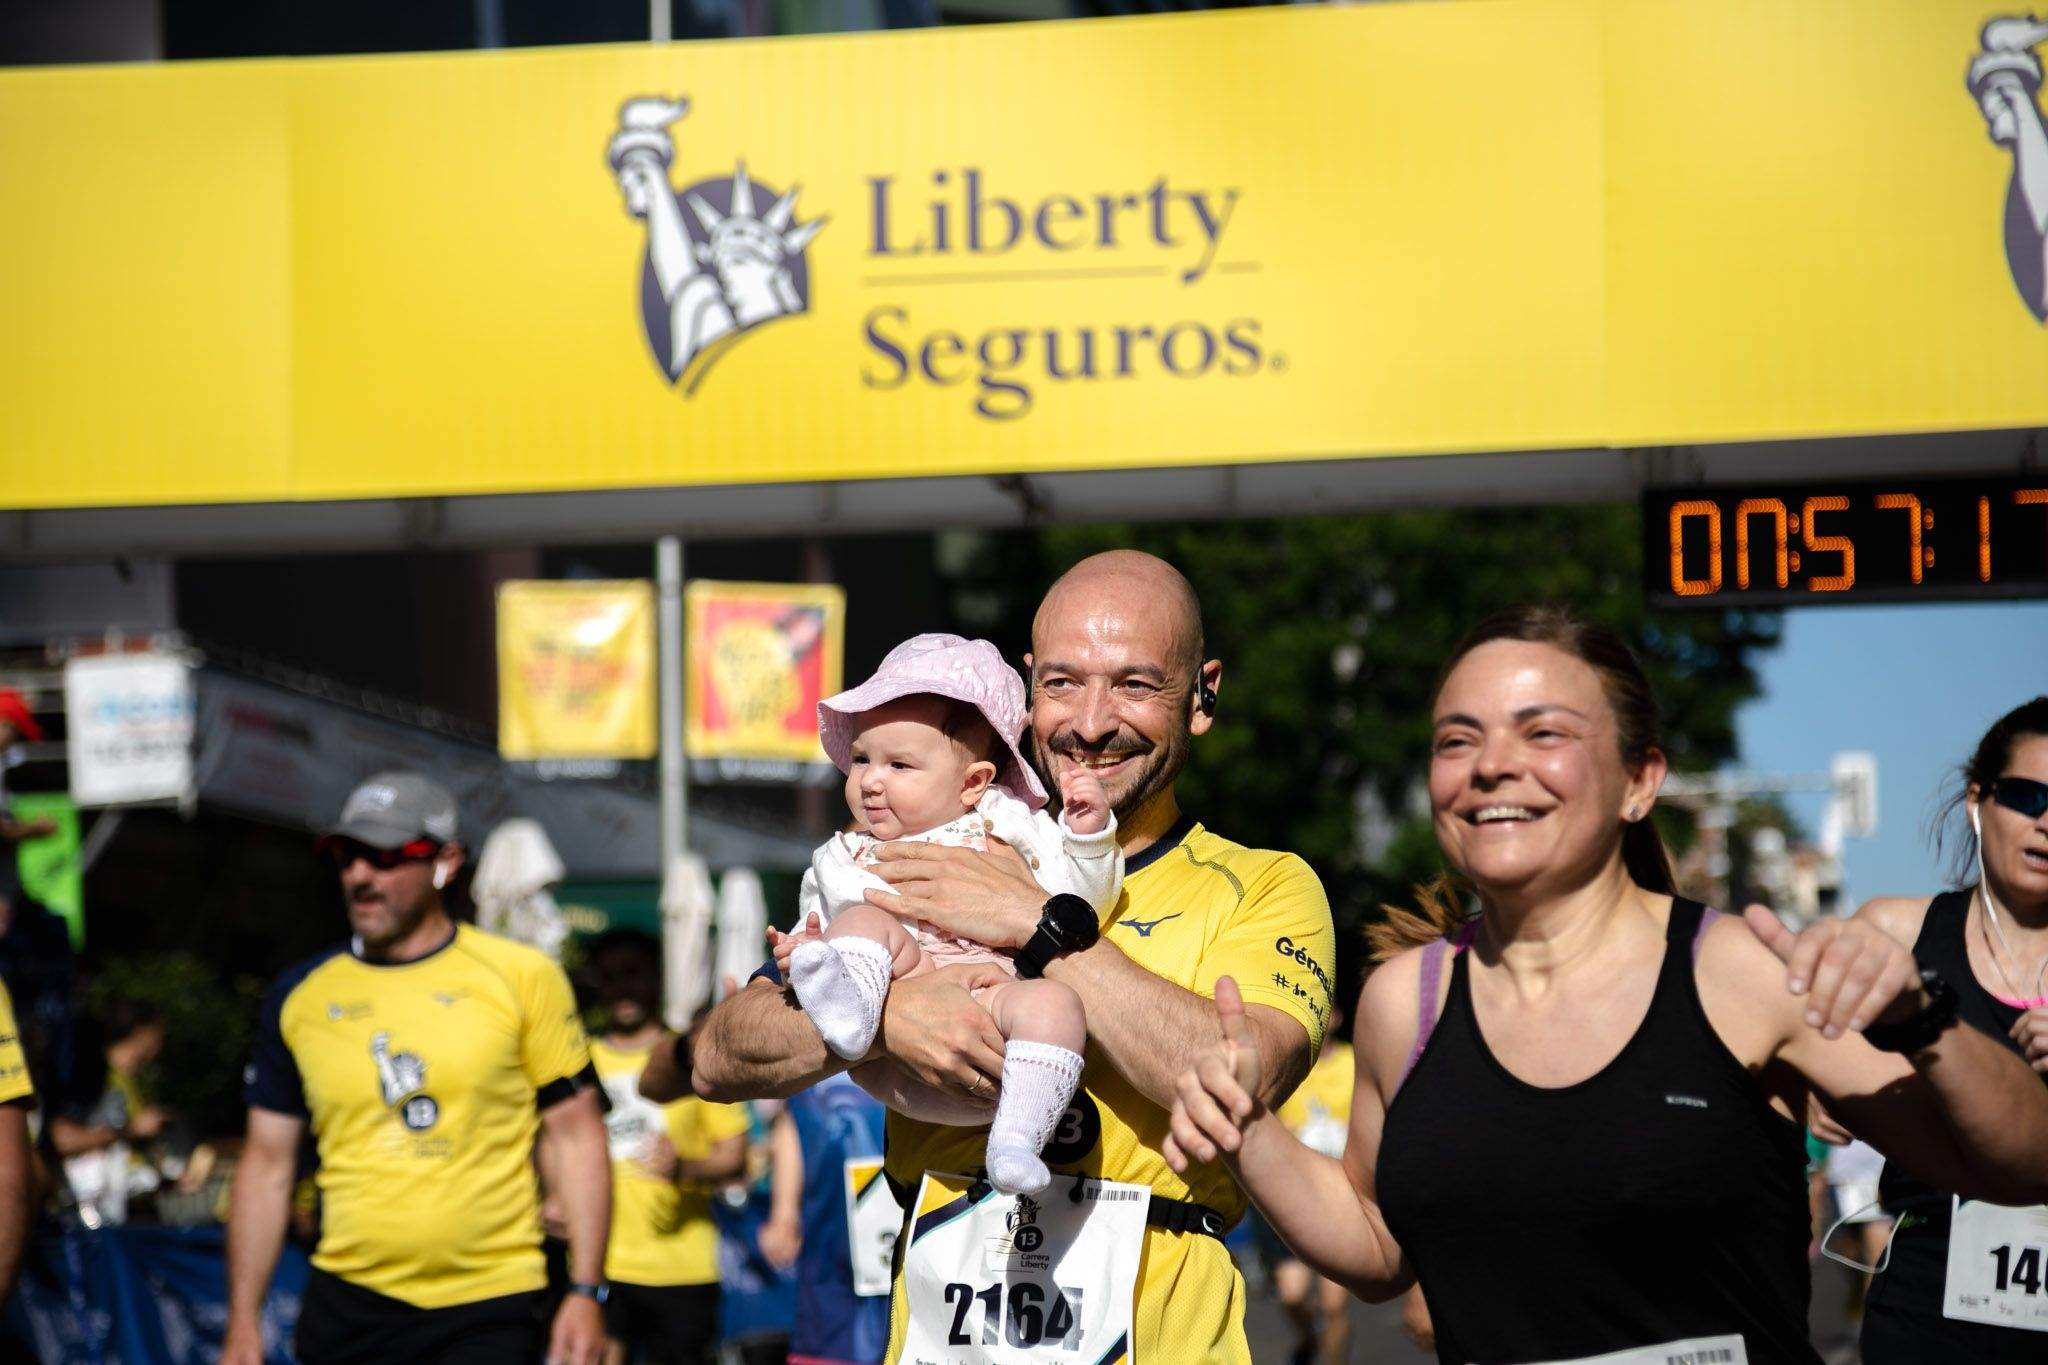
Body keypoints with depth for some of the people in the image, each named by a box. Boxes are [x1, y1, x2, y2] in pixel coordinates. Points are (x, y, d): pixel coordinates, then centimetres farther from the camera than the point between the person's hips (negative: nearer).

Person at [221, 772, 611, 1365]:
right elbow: (267, 1163, 11)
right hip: (348, 1309, 2)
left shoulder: (521, 977, 1)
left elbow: (574, 1137, 2)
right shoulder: (300, 995, 8)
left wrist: (585, 1293, -5)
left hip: (490, 1310, -2)